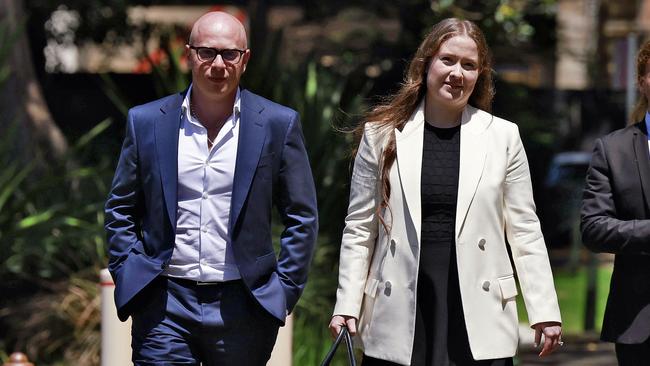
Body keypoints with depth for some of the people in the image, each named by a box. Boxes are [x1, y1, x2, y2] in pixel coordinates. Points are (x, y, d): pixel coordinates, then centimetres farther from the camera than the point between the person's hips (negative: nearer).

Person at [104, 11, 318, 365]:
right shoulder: (146, 122, 5)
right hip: (165, 304, 0)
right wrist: (127, 277, 1)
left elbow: (301, 217, 5)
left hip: (243, 306, 0)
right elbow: (120, 210, 11)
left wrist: (284, 289, -2)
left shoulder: (278, 124, 2)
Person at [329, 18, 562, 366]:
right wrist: (347, 306, 1)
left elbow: (524, 230, 6)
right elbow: (359, 228, 7)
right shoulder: (382, 135, 5)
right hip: (400, 317, 0)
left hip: (479, 324, 0)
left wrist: (544, 311, 2)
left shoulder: (502, 137, 6)